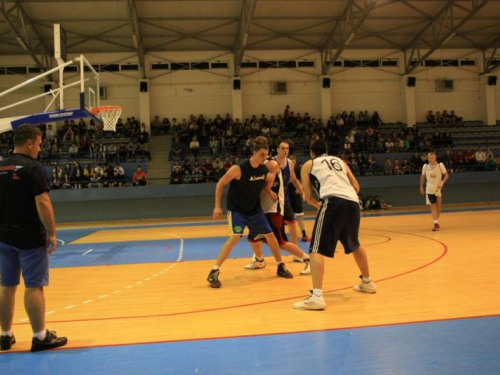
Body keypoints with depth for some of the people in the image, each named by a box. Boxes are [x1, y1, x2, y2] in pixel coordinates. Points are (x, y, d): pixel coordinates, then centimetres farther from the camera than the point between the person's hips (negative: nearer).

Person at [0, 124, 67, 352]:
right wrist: (51, 233, -14)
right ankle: (40, 337, 7)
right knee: (33, 286, -1)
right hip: (30, 238, -7)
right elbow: (42, 203, -20)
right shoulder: (32, 168, -13)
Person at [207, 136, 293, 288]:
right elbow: (220, 184, -14)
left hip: (255, 209, 6)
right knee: (235, 237, -23)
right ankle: (214, 272, -15)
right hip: (236, 209, -6)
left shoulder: (264, 169, -6)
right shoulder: (238, 169, -23)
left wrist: (268, 191, -2)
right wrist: (217, 206, -15)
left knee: (270, 235, 7)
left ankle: (281, 267, 27)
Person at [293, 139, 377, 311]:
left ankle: (316, 296, -20)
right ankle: (367, 282, 43)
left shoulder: (308, 165, 20)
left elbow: (308, 197, 19)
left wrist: (319, 206, 36)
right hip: (353, 202, 6)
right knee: (354, 245, 28)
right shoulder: (340, 161, 32)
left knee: (317, 249, -6)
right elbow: (356, 187, 30)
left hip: (334, 202, -5)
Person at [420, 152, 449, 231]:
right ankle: (436, 223, -7)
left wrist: (442, 182, -23)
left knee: (438, 206, 8)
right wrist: (421, 187, 9)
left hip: (438, 188, -1)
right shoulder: (425, 166, -6)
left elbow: (446, 175, -6)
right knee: (433, 206, -5)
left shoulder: (440, 165, -13)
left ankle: (437, 221, 23)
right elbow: (423, 176, 7)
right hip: (429, 189, 1)